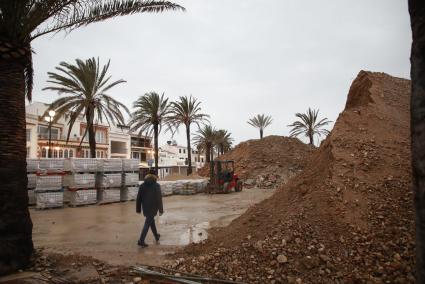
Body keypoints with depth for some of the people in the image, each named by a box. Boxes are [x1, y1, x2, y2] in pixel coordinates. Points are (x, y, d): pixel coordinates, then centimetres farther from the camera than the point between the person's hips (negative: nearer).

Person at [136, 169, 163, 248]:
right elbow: (159, 198, -13)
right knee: (147, 224, -1)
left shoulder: (142, 185, 1)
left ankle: (156, 236, 37)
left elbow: (138, 198, 1)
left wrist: (138, 209, 8)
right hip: (153, 208, -5)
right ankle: (141, 241, -5)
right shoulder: (157, 186, -11)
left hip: (145, 208, 5)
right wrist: (161, 210, -7)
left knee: (151, 221, 22)